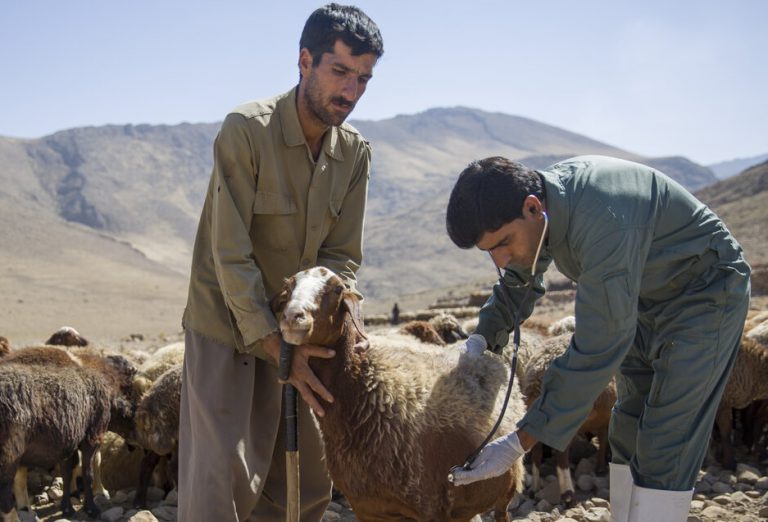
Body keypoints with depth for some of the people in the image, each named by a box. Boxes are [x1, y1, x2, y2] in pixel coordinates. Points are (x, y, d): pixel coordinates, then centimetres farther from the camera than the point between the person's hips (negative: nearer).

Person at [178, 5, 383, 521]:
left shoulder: (355, 154, -3)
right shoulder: (246, 130, -20)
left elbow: (342, 257, -2)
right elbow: (231, 255, -22)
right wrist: (274, 345, -26)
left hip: (296, 333, 6)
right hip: (227, 327, -6)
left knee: (307, 480, 12)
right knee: (221, 477, -8)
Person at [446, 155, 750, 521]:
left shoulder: (603, 223, -39)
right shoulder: (535, 199, -12)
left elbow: (596, 349, -38)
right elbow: (518, 282, 8)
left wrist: (519, 443, -35)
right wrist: (481, 340, -8)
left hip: (703, 295, -8)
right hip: (644, 300, 9)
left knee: (664, 445, -11)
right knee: (627, 432, 11)